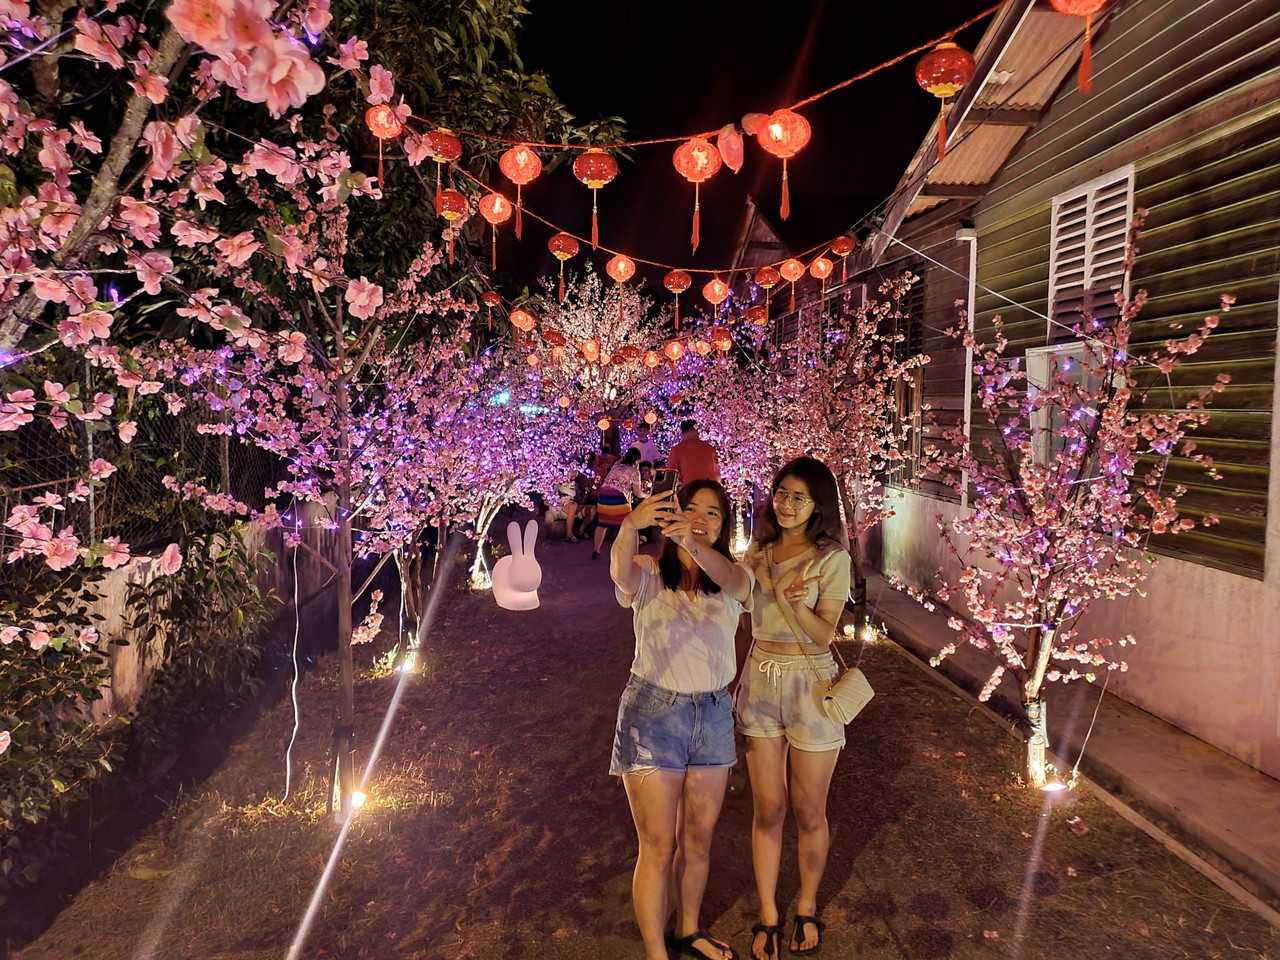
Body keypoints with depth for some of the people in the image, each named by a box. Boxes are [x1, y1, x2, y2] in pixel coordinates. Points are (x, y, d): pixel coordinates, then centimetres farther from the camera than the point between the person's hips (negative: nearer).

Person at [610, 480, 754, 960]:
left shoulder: (733, 575, -2)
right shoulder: (649, 574, -8)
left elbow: (732, 581, -28)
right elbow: (621, 573, -33)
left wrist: (693, 543, -50)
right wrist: (630, 525, -56)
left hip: (714, 714, 4)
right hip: (653, 713, -3)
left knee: (699, 838, 19)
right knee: (658, 847, 2)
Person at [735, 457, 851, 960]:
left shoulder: (832, 558, -9)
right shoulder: (758, 552, 4)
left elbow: (824, 635, -15)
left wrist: (796, 603, -31)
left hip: (810, 686, -3)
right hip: (760, 682, 3)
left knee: (808, 812, 10)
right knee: (767, 809, 10)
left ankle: (806, 908, 34)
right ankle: (768, 916, 26)